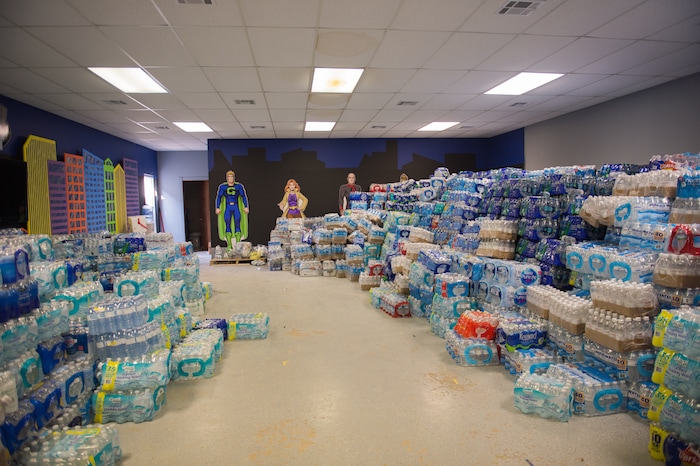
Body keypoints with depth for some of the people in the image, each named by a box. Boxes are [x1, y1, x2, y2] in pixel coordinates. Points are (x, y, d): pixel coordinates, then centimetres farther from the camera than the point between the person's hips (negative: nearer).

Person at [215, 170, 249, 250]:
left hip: (237, 209, 0)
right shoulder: (222, 186, -1)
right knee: (228, 226, -5)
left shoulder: (239, 186, -1)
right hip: (227, 209, 0)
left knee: (237, 226, -4)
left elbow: (244, 196, 1)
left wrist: (246, 207, -7)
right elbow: (218, 197, 0)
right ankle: (229, 245, 2)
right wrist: (217, 208, -7)